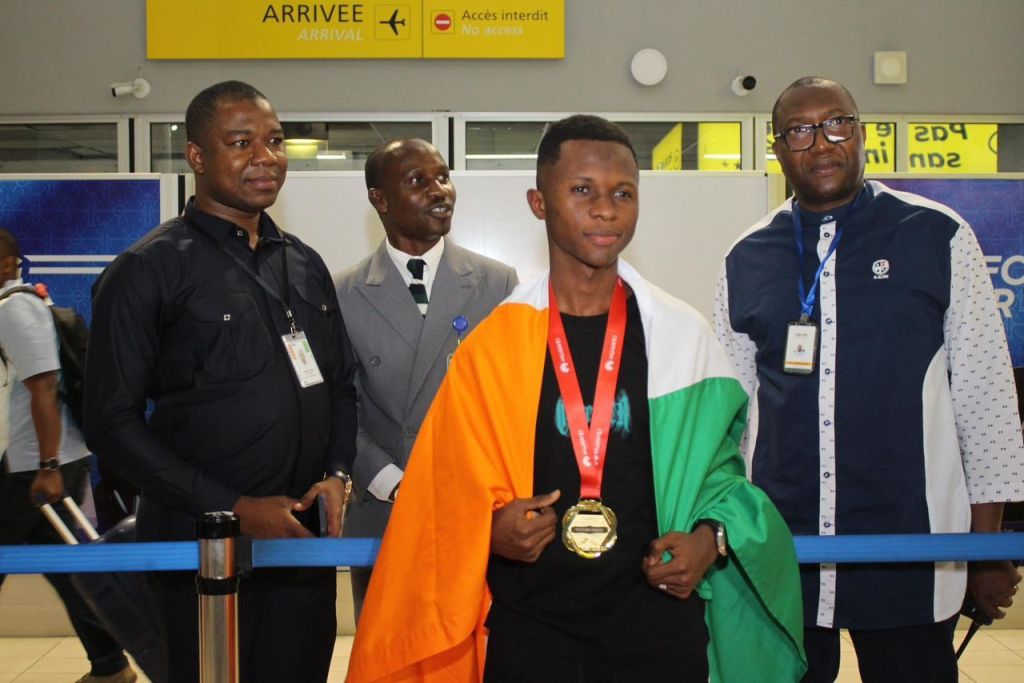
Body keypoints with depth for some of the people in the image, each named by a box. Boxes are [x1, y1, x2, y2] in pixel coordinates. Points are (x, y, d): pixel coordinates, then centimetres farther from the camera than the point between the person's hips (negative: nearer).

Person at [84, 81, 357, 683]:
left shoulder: (306, 265, 11)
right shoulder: (148, 271, -7)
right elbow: (113, 421, -10)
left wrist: (335, 475, -1)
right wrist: (232, 508, -14)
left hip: (306, 541, 5)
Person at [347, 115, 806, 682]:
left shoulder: (682, 335, -1)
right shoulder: (491, 348, -2)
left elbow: (719, 464, 8)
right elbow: (447, 485, 4)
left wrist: (711, 538, -9)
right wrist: (489, 527, -15)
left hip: (659, 625, 1)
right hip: (528, 630, 0)